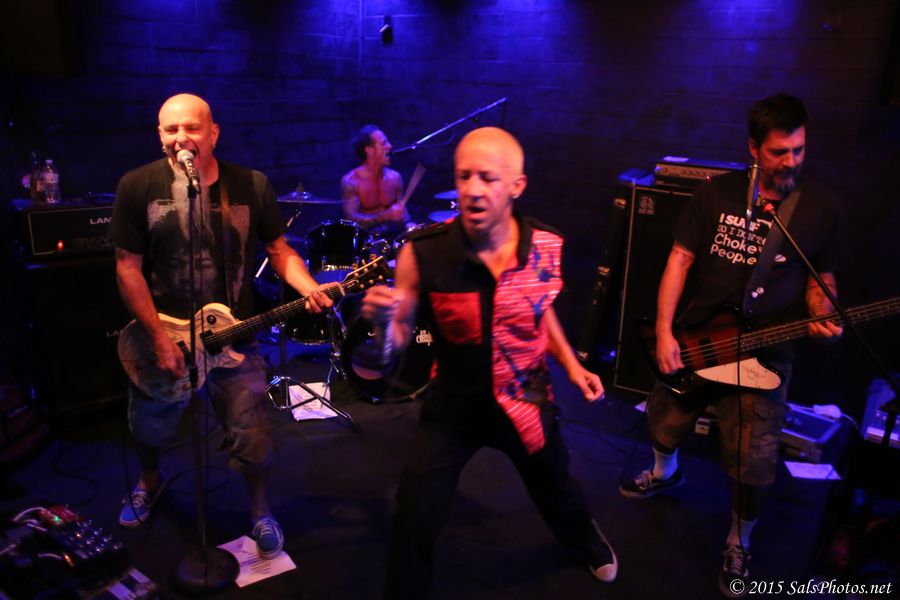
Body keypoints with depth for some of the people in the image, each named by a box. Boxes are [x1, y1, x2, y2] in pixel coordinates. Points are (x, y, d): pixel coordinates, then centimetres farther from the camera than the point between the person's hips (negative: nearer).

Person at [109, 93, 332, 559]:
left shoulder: (252, 185, -6)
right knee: (149, 428, 22)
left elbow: (278, 249, 1)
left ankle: (261, 513, 30)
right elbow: (128, 267, -8)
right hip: (160, 334, 1)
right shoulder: (138, 186, -9)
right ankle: (150, 481, 56)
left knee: (252, 438, 3)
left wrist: (309, 288, -18)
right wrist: (159, 338, -14)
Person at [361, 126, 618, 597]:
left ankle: (586, 541, 64)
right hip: (451, 409, -2)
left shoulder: (545, 246, -15)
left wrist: (572, 366, 1)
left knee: (556, 491, 28)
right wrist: (382, 320, -34)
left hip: (527, 403, 3)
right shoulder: (422, 253, -24)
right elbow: (396, 344, -13)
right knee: (413, 526, -1)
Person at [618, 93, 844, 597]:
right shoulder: (716, 193, -2)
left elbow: (822, 280, 5)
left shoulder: (823, 207, -2)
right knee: (665, 421, 18)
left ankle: (740, 543, 26)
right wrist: (664, 332, -11)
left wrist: (822, 319, -18)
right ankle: (666, 473, 53)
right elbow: (681, 260, -4)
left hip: (765, 354, -2)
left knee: (754, 463, -3)